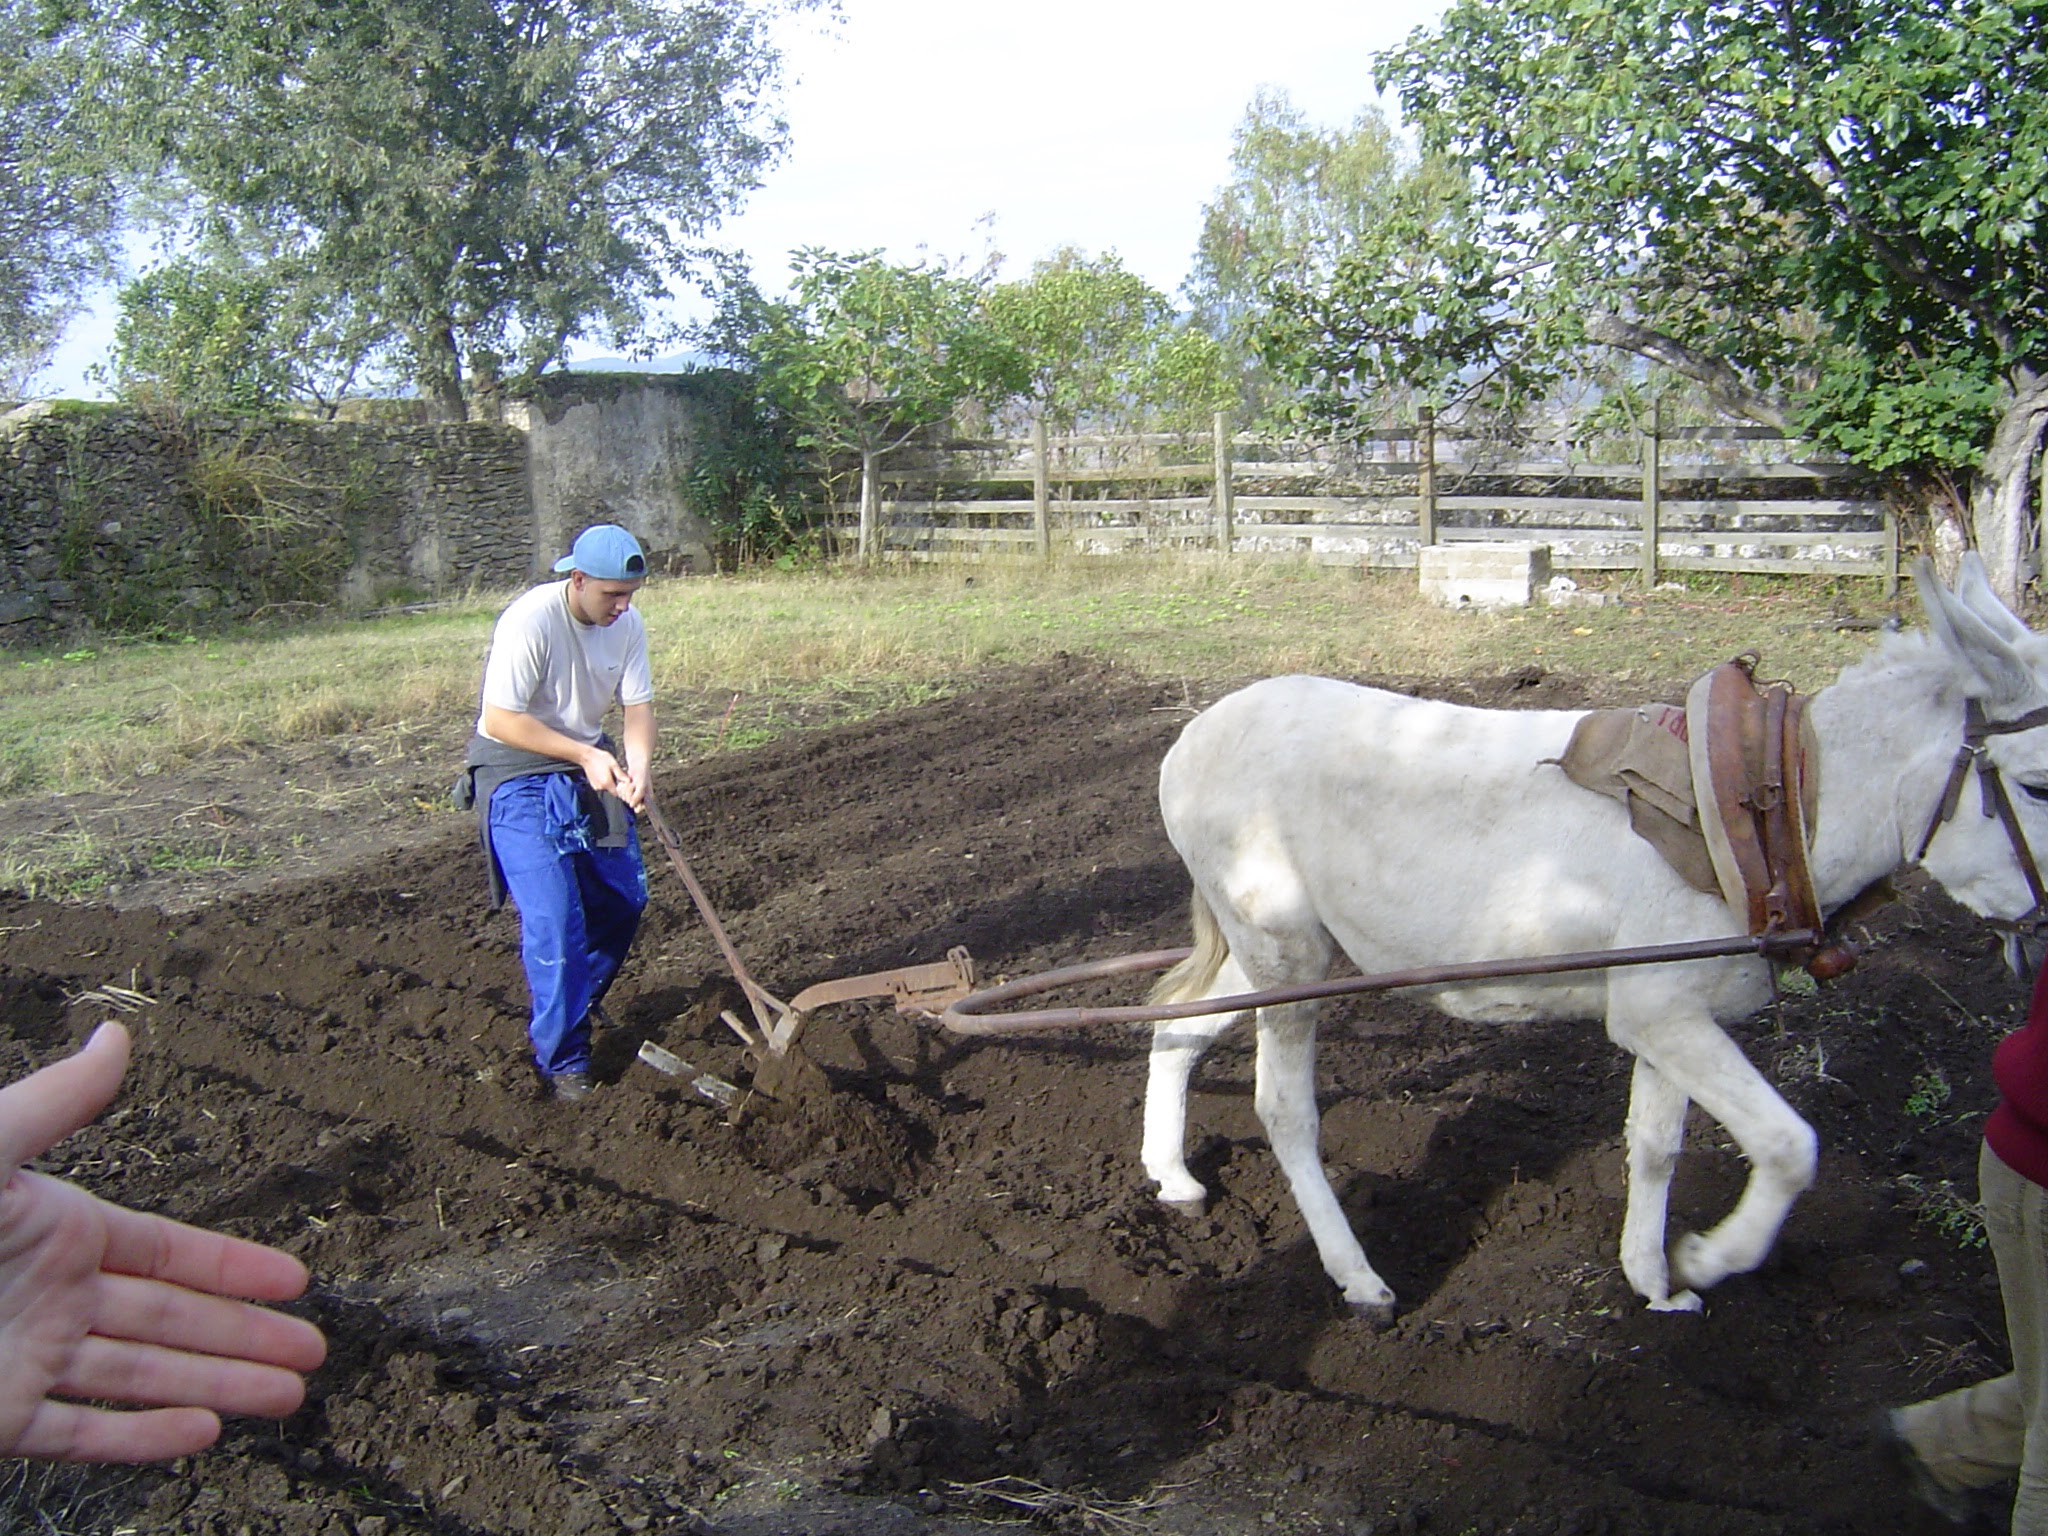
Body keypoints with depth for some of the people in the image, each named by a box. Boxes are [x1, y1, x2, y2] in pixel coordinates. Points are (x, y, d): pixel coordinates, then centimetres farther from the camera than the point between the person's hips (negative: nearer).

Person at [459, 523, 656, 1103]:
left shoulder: (627, 625, -6)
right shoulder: (529, 622, -25)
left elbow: (637, 705, -3)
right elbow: (502, 720, -24)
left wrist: (638, 765, -23)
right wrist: (585, 756, -25)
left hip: (591, 763, 7)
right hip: (519, 774, -7)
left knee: (624, 899, 9)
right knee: (553, 919, -12)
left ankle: (578, 1003, 35)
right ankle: (561, 1060, 1)